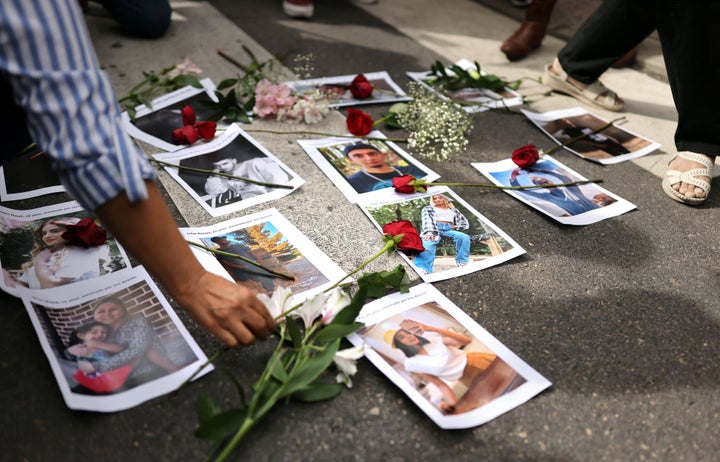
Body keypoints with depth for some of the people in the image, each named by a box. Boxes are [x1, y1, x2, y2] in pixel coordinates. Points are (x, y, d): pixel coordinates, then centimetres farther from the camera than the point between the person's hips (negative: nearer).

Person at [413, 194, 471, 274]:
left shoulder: (453, 210, 32)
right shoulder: (428, 209, 24)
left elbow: (465, 223, 28)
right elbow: (427, 220, 4)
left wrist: (457, 226, 3)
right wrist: (430, 232, -18)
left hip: (449, 229, 3)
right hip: (433, 229, -3)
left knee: (464, 237, -31)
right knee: (427, 244, -39)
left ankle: (462, 263, -37)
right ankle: (422, 269, -61)